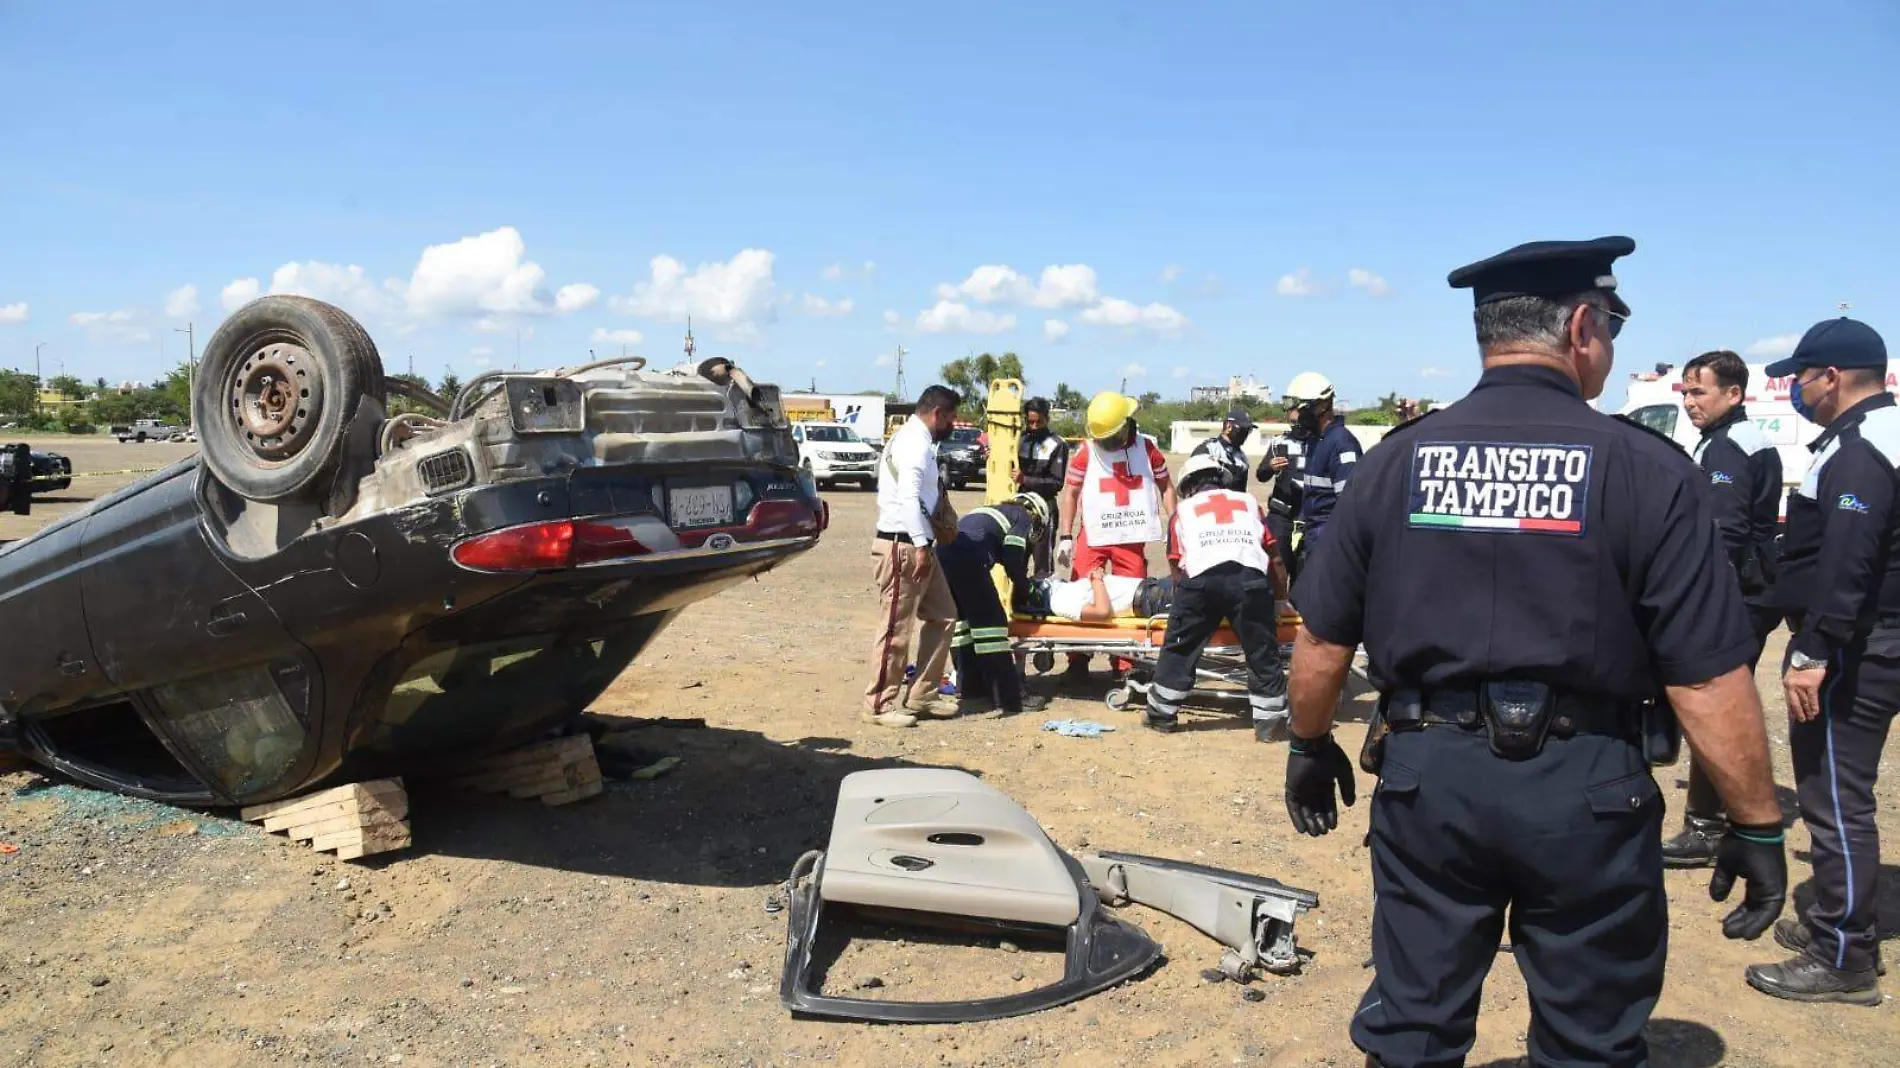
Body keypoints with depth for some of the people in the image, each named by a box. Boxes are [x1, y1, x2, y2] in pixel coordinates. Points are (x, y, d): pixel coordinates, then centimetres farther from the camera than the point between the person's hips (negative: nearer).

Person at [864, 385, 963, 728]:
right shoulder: (914, 442, -13)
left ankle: (921, 695, 18)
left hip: (918, 545, 11)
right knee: (895, 627, -5)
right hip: (903, 545, -11)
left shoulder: (916, 440, 20)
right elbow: (908, 496, -23)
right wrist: (920, 546, -26)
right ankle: (879, 704, 2)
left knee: (942, 617, 13)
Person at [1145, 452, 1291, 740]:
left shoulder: (1184, 508, 29)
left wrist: (1183, 597, 38)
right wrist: (1280, 598, 36)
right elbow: (1274, 555, 28)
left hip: (1202, 577, 0)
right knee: (1263, 652, 11)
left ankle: (1161, 713, 24)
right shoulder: (1248, 501, 33)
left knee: (1179, 646, 14)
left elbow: (1177, 565, 23)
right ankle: (1270, 721, 13)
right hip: (1250, 576, 1)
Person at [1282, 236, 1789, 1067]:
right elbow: (1708, 679, -11)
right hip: (1586, 785, -2)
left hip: (1426, 773, 3)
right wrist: (1756, 824, 0)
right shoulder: (1644, 467, -10)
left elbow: (1322, 640, 3)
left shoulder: (1395, 460, -1)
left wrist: (1310, 747, 18)